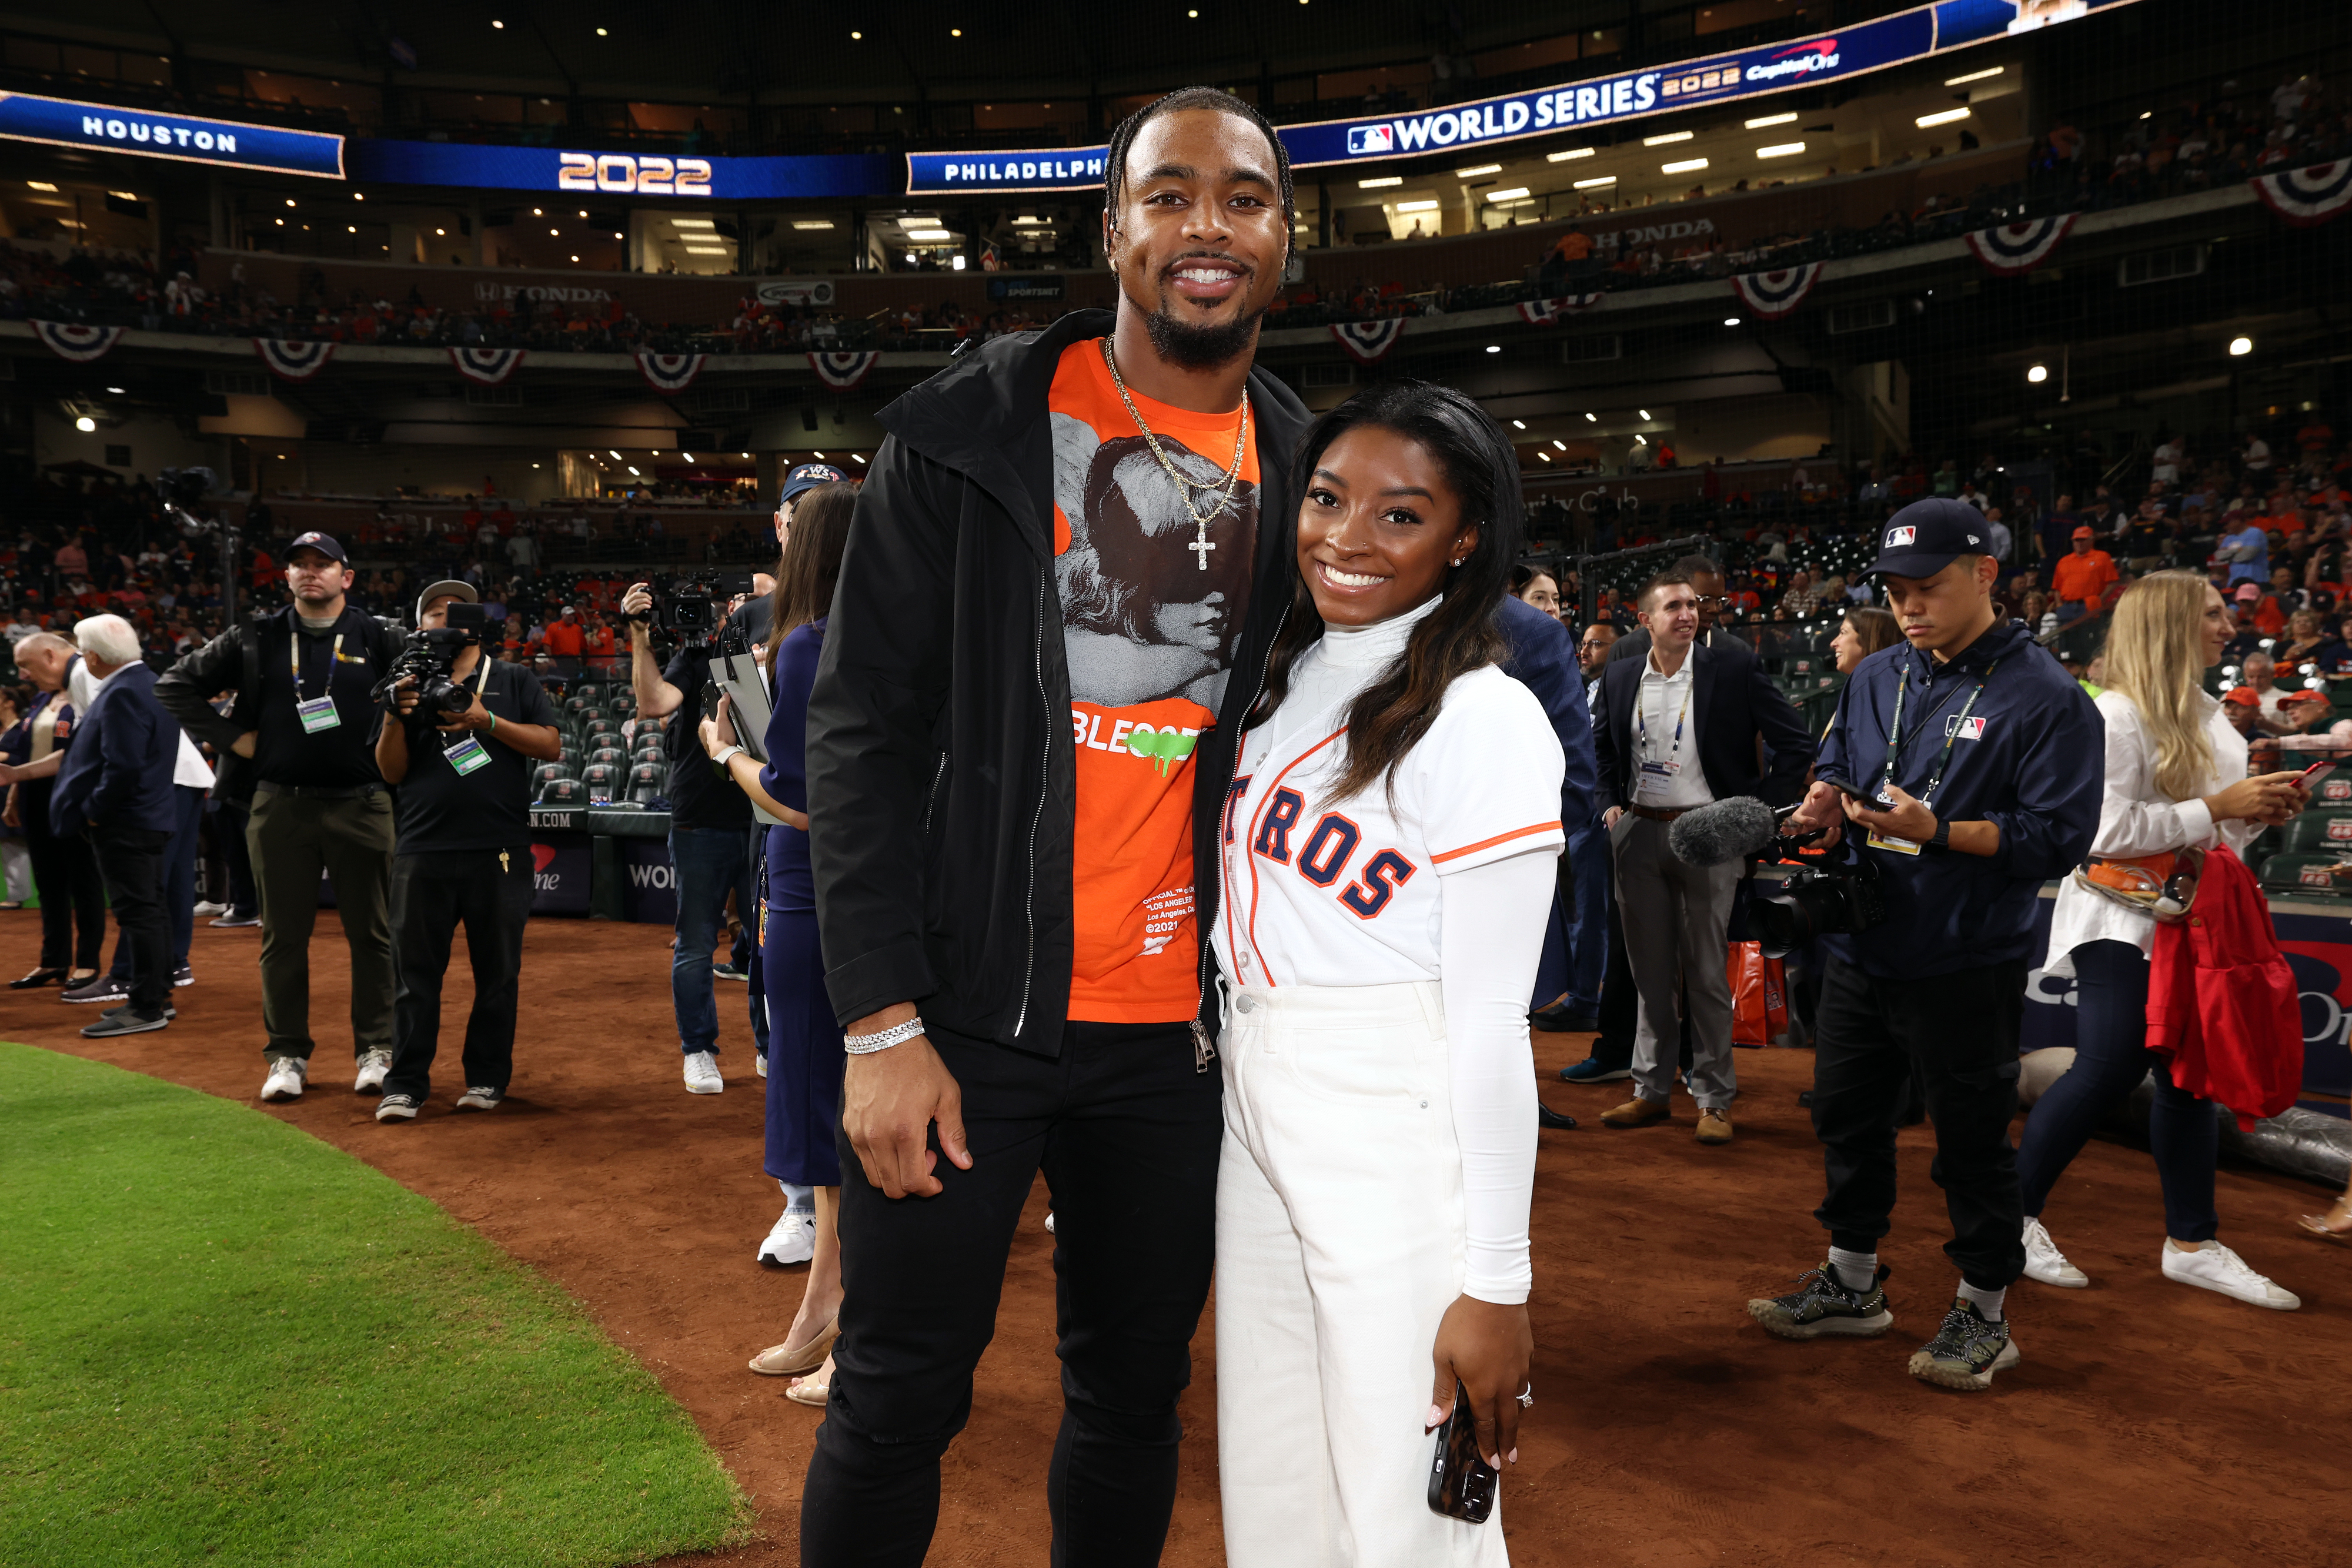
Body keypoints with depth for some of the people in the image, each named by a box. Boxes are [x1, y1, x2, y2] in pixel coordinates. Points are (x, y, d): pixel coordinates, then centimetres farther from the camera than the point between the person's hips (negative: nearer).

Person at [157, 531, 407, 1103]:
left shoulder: (380, 640, 2)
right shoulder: (255, 640, 7)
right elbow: (175, 685, 12)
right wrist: (231, 737, 3)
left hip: (361, 806, -1)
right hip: (280, 808, 1)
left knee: (372, 933, 3)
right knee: (284, 936, 6)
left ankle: (376, 1051, 14)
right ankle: (288, 1056, 16)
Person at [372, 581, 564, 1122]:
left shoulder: (513, 682, 11)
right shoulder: (407, 687, 15)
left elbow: (551, 746, -1)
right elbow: (392, 773, 8)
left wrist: (487, 722, -10)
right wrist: (395, 718, -8)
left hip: (500, 851, -1)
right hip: (424, 852, 1)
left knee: (498, 970, 4)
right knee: (415, 970, 1)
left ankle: (487, 1077, 15)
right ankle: (406, 1083, 8)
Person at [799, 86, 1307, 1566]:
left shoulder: (1308, 472, 6)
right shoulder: (975, 429, -4)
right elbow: (865, 724, -6)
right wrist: (883, 1022, -12)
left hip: (1176, 1030, 4)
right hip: (964, 1013, -3)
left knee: (1136, 1399, 16)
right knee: (899, 1401, 7)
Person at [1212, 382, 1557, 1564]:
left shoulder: (1487, 722, -14)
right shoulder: (1284, 681, 8)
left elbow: (1490, 1024, -16)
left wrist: (1496, 1285, -15)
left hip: (1398, 1144, -7)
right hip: (1257, 1113, 7)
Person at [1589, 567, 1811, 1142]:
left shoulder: (1734, 668, -5)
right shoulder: (1620, 677, 6)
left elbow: (1795, 744, -4)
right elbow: (1602, 744, 23)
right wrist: (1611, 802, 10)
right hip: (1639, 834, 4)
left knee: (1708, 972, 2)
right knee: (1651, 970, 11)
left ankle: (1715, 1099, 12)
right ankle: (1651, 1090, 21)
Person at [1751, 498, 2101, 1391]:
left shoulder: (2047, 698, -11)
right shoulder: (1875, 679, 9)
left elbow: (2059, 838, -16)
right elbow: (1835, 773, 20)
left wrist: (1936, 830, -26)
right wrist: (1827, 804, -3)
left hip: (1964, 970, -7)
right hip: (1860, 950, 7)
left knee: (1972, 1142, 5)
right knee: (1847, 1118, 17)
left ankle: (1984, 1313, 24)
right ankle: (1853, 1284, 35)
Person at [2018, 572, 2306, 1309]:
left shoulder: (2206, 715, 14)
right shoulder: (2117, 715, -14)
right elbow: (2108, 830, -23)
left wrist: (2262, 811, 3)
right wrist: (2218, 807, -18)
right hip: (2124, 921, -8)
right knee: (2108, 1071, -9)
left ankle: (2191, 1242, 19)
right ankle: (2013, 1216, 4)